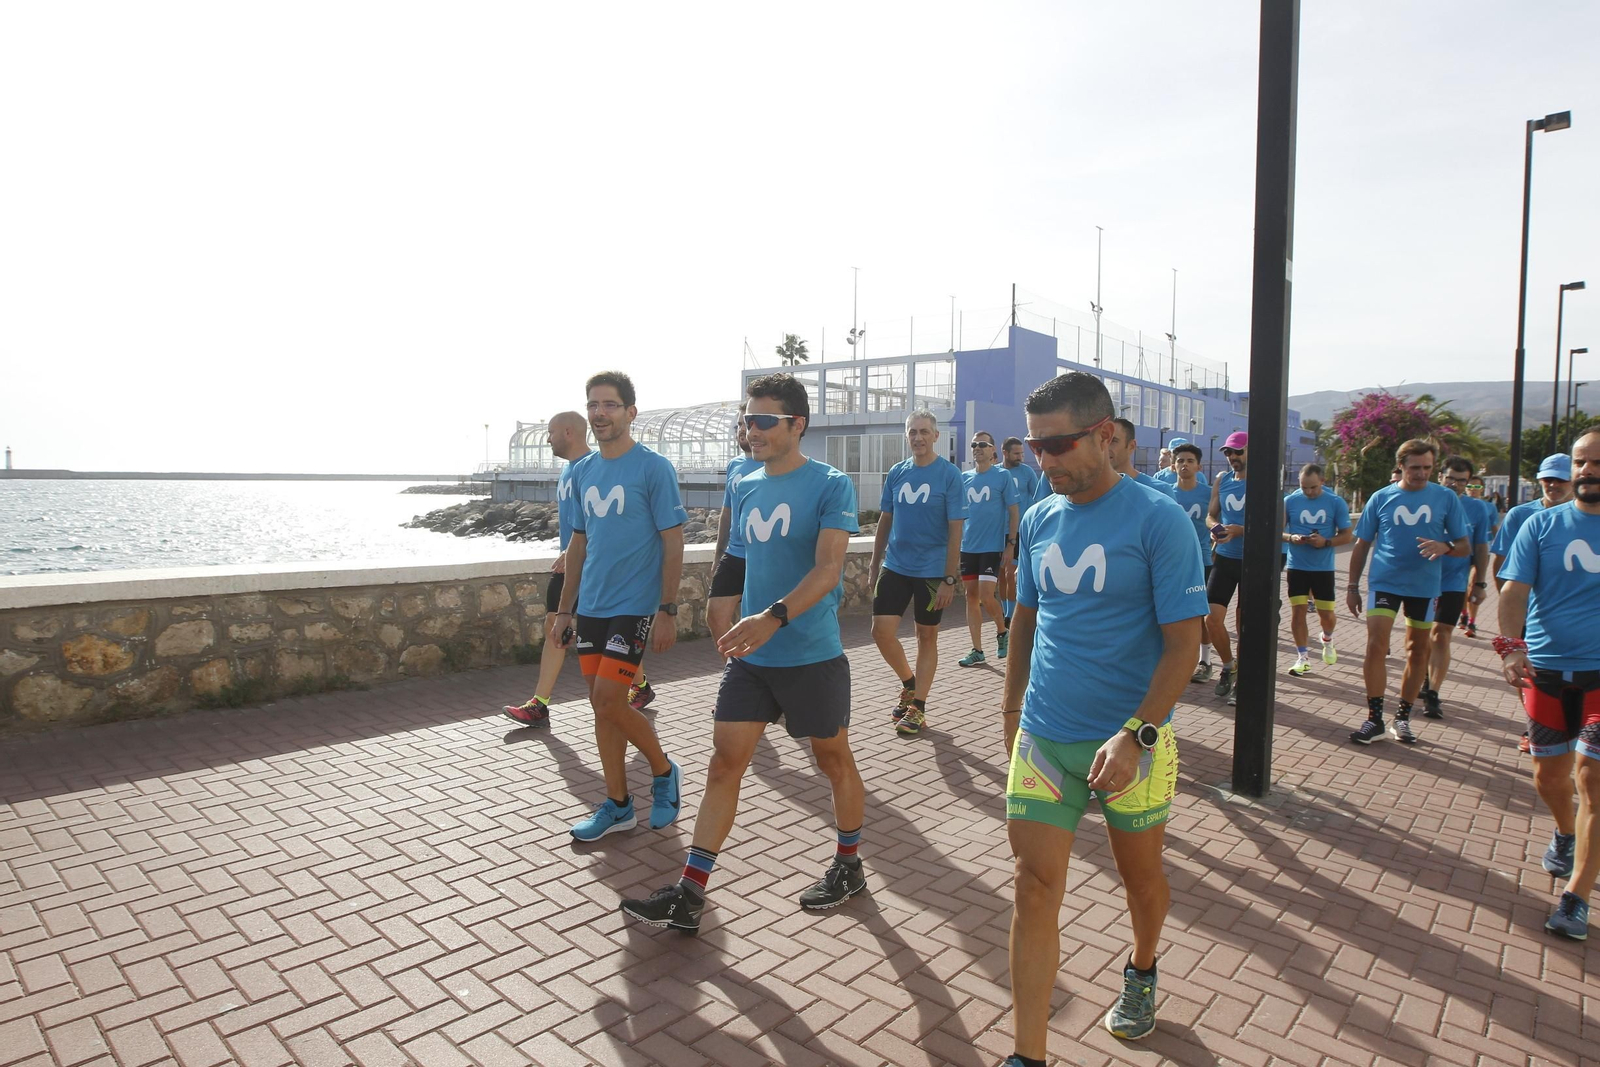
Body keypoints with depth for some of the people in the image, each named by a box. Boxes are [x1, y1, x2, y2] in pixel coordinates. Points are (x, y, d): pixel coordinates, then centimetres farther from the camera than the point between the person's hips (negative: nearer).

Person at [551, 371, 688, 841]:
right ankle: (618, 805, 21)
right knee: (601, 703, 9)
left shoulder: (654, 468, -9)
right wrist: (565, 609, 14)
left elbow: (673, 543, -10)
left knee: (608, 698, -11)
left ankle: (664, 770, 14)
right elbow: (578, 544, 16)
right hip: (591, 607, 7)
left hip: (635, 606, -6)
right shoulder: (583, 471, 10)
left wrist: (667, 610, -15)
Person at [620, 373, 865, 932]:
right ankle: (690, 894, 9)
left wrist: (773, 618, -36)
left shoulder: (830, 485, -12)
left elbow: (828, 568, -23)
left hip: (812, 655, -5)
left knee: (833, 759, 13)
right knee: (724, 761, 3)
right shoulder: (745, 489, 8)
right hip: (749, 655, 6)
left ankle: (849, 865, 35)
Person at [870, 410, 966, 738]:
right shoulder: (896, 473, 4)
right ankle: (909, 683, 24)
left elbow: (955, 530, -11)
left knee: (927, 637, 6)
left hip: (932, 571, -4)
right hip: (895, 567, 4)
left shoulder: (949, 474, -9)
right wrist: (875, 565, 10)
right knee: (881, 631, -3)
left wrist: (949, 579, -15)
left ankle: (918, 708, 18)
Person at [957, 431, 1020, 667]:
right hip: (967, 547, 5)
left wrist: (1010, 545, -8)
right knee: (971, 596, 5)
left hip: (992, 546, -5)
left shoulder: (1002, 476, -4)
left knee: (986, 595, -12)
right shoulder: (964, 477, 8)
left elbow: (1014, 512, -3)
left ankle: (1002, 631, 16)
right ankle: (977, 650, 13)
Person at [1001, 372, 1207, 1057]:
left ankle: (1140, 974, 48)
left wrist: (1135, 734, -23)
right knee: (1035, 888, -1)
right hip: (1042, 738, 3)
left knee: (1140, 876, 18)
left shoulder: (1159, 520, -12)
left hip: (1130, 741, -3)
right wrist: (1011, 712, 15)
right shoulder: (1038, 520, 3)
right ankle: (1029, 1054, 9)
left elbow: (1183, 642, -13)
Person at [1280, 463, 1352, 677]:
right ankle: (1303, 657, 9)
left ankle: (1327, 640, 38)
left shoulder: (1336, 503, -3)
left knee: (1326, 613, 5)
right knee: (1297, 611, -3)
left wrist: (1326, 542, -18)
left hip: (1323, 567, 0)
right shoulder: (1290, 501, -1)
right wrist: (1291, 537, -17)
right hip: (1297, 567, 0)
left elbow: (1347, 535, 0)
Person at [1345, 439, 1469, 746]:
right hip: (1385, 582, -1)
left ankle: (1402, 717, 22)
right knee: (1376, 645, -12)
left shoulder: (1446, 498, 1)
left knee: (1418, 651, 9)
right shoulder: (1381, 498, 1)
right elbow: (1362, 545, 7)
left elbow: (1464, 546, 4)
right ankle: (1374, 719, -5)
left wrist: (1445, 546, -20)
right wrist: (1353, 586, 5)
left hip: (1424, 585, 1)